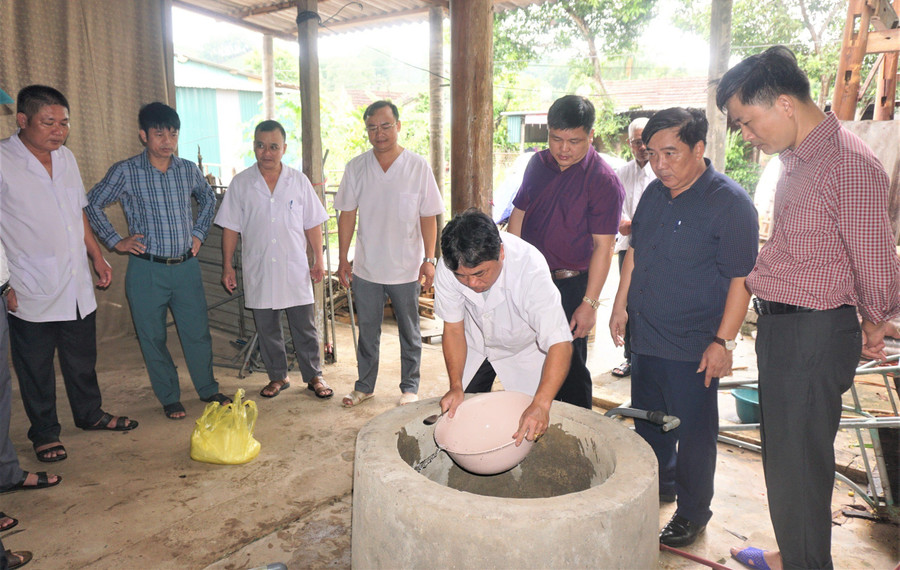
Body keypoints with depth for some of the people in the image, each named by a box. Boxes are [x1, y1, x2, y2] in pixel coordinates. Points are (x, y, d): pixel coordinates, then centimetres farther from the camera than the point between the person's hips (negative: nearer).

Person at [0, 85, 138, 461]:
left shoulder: (66, 158, 7)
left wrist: (97, 257, 18)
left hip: (77, 286, 6)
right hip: (31, 293, -6)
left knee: (82, 358, 19)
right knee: (35, 367, 10)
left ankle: (90, 414, 38)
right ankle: (44, 433, 28)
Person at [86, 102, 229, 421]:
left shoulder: (189, 170, 2)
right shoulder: (125, 172, -7)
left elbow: (208, 199, 21)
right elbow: (92, 204, 4)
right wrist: (115, 241, -1)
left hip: (186, 266, 2)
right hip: (147, 269, -2)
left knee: (198, 332, 9)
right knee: (153, 338, 7)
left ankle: (208, 390, 28)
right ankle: (169, 398, 24)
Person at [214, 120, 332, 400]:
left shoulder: (299, 181, 2)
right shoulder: (240, 184, 1)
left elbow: (312, 224, 5)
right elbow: (230, 228, 4)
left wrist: (319, 260, 3)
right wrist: (227, 265, 1)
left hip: (296, 270, 0)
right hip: (258, 271, 1)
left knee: (305, 327, 6)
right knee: (267, 329, 10)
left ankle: (314, 376, 20)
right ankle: (278, 377, 26)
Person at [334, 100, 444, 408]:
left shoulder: (418, 167, -5)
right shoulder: (356, 167, 0)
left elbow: (428, 217, -3)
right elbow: (347, 215, 5)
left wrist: (429, 259, -8)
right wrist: (343, 258, 3)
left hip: (406, 268, -2)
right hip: (366, 267, 2)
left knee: (409, 333, 11)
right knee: (367, 331, 14)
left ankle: (410, 387, 27)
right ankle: (364, 385, 31)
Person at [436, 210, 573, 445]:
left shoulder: (531, 268, -39)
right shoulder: (447, 269, -29)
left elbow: (560, 344, -42)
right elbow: (454, 329, -14)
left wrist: (541, 404, -53)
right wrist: (456, 386, -22)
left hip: (524, 351, -2)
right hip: (475, 348, 3)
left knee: (532, 429, -3)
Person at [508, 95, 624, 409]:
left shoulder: (603, 181, -12)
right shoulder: (538, 163, 6)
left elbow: (603, 247, -14)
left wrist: (589, 303, -16)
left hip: (570, 285, -6)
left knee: (569, 366, 2)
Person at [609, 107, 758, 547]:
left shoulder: (730, 202, -14)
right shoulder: (654, 193, 7)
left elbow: (741, 278, -16)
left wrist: (723, 341, -17)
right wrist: (621, 304, 14)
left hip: (693, 346, -7)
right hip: (644, 335, 7)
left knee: (693, 433, 7)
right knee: (648, 420, 20)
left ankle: (692, 512, 26)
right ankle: (658, 486, 41)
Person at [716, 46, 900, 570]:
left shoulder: (850, 165, -19)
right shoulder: (796, 159, 10)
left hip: (815, 335, -9)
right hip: (780, 327, 9)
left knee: (797, 462, 4)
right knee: (781, 451, 21)